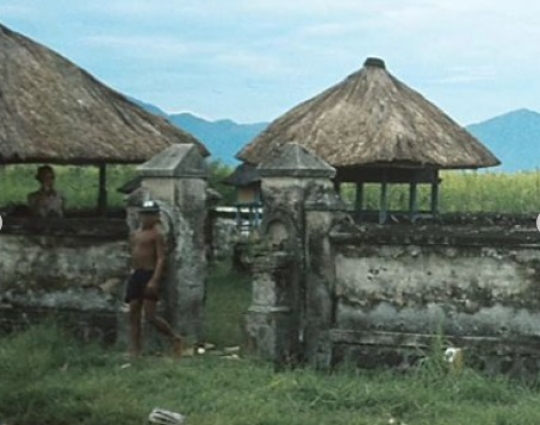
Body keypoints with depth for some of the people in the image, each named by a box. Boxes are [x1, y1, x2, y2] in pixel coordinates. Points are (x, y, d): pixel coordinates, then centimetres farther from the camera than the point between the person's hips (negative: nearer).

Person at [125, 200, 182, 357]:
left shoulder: (156, 234, -6)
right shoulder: (135, 234, 17)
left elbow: (161, 258, -13)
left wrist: (154, 280, -23)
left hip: (149, 275, -8)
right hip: (136, 275, 8)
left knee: (150, 316, -11)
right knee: (133, 314, 3)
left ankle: (175, 338, 8)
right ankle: (135, 351, 5)